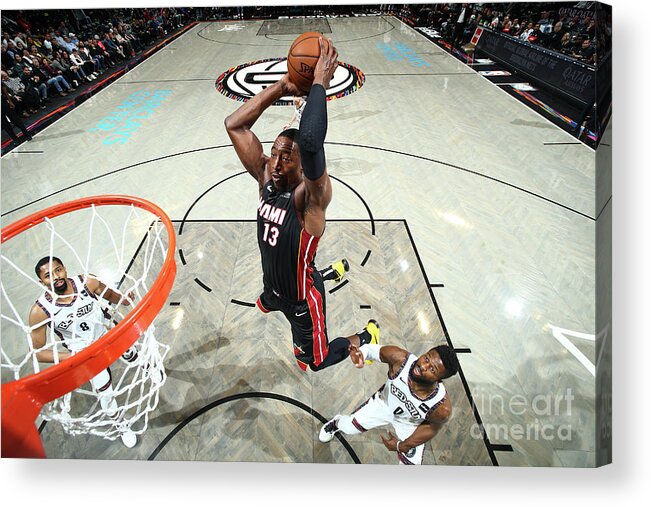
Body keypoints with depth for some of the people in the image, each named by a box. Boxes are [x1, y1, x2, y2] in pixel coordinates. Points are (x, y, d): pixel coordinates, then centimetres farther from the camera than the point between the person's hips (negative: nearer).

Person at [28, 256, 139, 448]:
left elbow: (109, 294, -7)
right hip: (85, 352, -1)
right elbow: (37, 352, -18)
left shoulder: (87, 282, -28)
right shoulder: (40, 311, -28)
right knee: (106, 393, 7)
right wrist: (70, 356, -31)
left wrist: (124, 299, -29)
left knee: (133, 357, 28)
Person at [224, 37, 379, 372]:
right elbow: (234, 125, -16)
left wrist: (319, 84, -41)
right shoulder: (266, 179, -14)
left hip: (301, 300, -7)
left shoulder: (310, 196, -33)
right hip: (273, 285, 8)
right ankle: (331, 272, 52)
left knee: (315, 361, 15)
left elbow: (311, 142, -55)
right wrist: (282, 86, -22)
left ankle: (365, 337, 41)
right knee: (266, 305, 44)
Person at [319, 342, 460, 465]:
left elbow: (431, 428, -16)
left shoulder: (443, 407, -38)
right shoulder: (400, 358, -40)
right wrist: (361, 353, -47)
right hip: (384, 403, 1)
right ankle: (337, 422, 51)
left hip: (410, 425, -1)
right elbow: (372, 348, -24)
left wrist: (402, 446, -7)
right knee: (347, 427, 13)